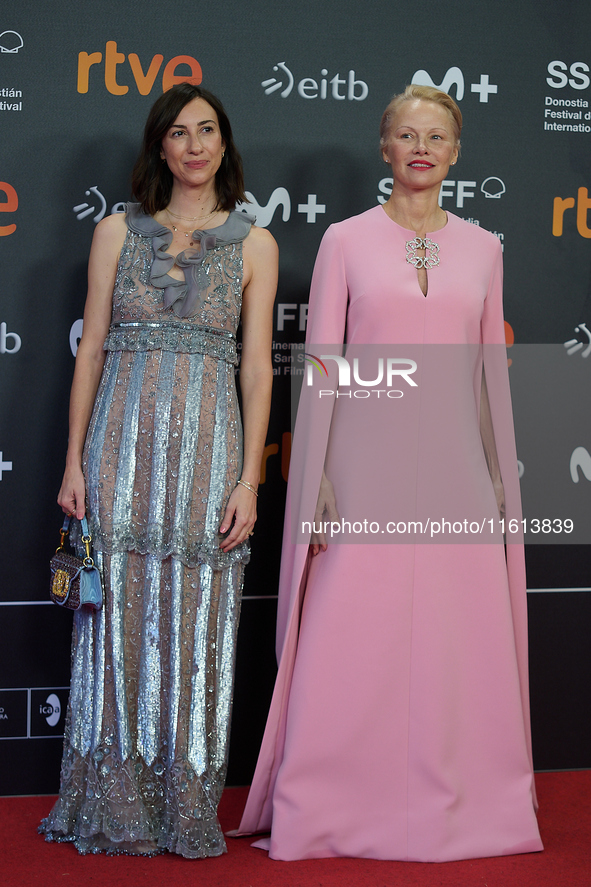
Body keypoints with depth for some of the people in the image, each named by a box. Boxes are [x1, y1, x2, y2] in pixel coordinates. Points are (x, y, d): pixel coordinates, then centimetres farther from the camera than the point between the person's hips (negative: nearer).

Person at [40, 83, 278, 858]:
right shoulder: (118, 232, 9)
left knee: (196, 615, 2)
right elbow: (91, 349, 7)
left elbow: (257, 369, 3)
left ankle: (186, 807, 14)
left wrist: (248, 480, -4)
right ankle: (114, 805, 15)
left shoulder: (253, 243, 7)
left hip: (207, 442, 0)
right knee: (119, 611, 2)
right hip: (123, 437, 1)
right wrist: (74, 460, 1)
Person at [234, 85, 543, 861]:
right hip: (367, 463, -2)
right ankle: (333, 812, 13)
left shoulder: (481, 249, 11)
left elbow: (491, 370, 13)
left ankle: (456, 808, 19)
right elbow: (322, 366, 0)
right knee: (352, 646, 0)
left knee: (459, 649, 5)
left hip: (455, 468, 2)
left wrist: (500, 481, 10)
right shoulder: (347, 242, 3)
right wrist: (318, 486, -6)